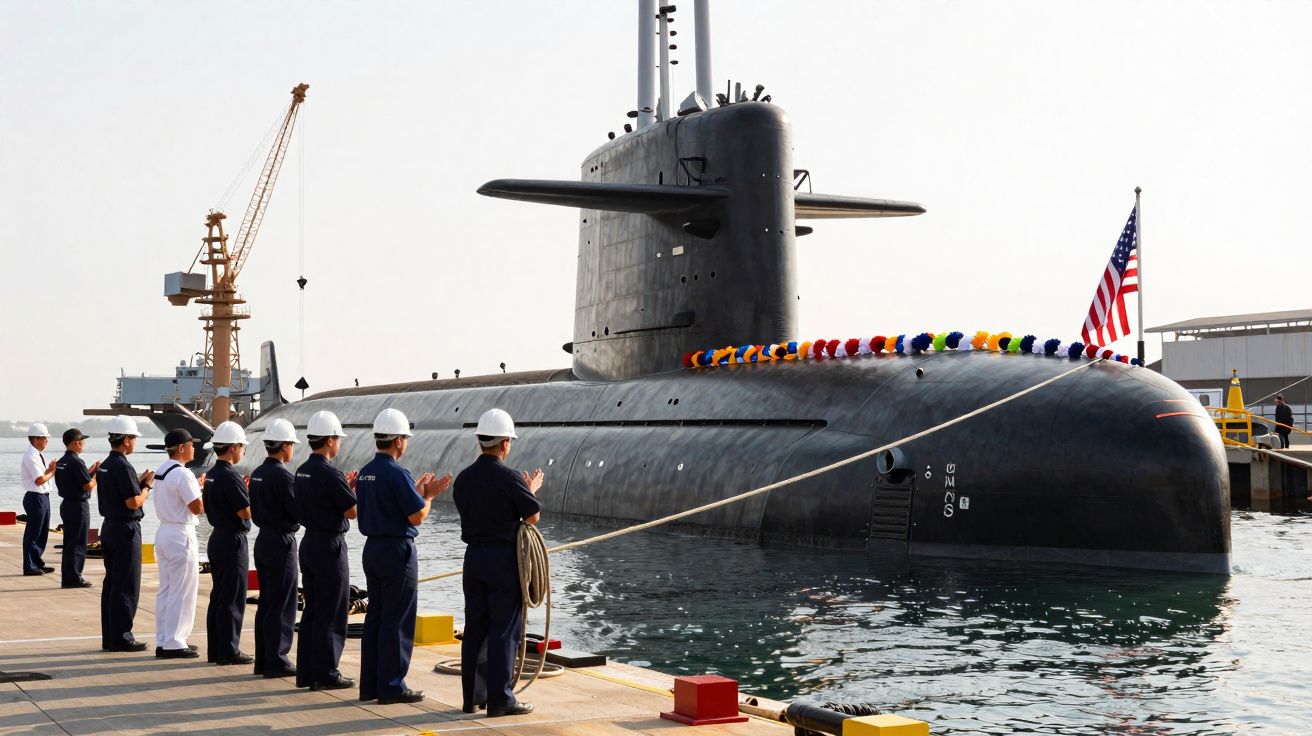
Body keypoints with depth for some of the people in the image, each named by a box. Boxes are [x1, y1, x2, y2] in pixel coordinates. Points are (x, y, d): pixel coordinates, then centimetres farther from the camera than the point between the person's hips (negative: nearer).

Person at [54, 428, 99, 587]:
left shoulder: (61, 462, 10)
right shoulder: (76, 462, -18)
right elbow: (88, 486, -18)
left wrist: (90, 471, 13)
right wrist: (97, 474, -3)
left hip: (66, 504, 9)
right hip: (78, 506, -9)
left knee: (70, 542, 14)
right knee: (78, 543, -2)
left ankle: (67, 577, 18)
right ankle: (73, 578, -1)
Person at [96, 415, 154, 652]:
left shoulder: (104, 465, 10)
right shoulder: (123, 467, -18)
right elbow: (133, 502, -21)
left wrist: (138, 482, 12)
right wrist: (147, 486, -5)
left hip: (109, 526, 9)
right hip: (126, 530, -9)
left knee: (111, 584, 13)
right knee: (126, 587, -3)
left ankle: (109, 637, 17)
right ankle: (121, 638, 0)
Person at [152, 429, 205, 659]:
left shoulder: (161, 471, 10)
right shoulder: (182, 474, -18)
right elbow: (197, 508, -17)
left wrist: (196, 487, 13)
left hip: (164, 532, 9)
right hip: (181, 536, -9)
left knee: (165, 590, 13)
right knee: (182, 592, -2)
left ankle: (163, 641, 18)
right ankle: (174, 644, 1)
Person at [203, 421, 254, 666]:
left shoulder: (211, 475, 10)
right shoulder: (230, 476, -19)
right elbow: (246, 512, -21)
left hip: (216, 538, 9)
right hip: (233, 541, -9)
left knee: (218, 595, 14)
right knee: (233, 598, -3)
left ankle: (215, 649, 18)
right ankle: (229, 650, 1)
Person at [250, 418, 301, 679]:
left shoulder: (257, 474, 9)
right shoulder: (283, 476, -17)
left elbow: (254, 512, 14)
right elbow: (300, 513, -15)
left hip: (262, 541, 8)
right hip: (282, 543, -8)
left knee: (266, 603, 14)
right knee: (282, 606, -2)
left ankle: (262, 659, 18)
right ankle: (276, 662, 1)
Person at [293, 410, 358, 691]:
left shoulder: (302, 471, 9)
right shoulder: (330, 474, -19)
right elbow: (353, 511, -16)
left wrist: (347, 487, 16)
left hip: (309, 542, 9)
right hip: (330, 546, -9)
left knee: (311, 611, 14)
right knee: (331, 615, -2)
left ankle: (306, 672, 18)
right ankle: (326, 674, 2)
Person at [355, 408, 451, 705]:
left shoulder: (366, 473, 10)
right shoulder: (397, 474, -17)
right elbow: (417, 515, -17)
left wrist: (418, 490, 18)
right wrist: (428, 495, 1)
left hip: (372, 548, 9)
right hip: (397, 551, -9)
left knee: (375, 617, 13)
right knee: (397, 621, -2)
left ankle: (370, 684, 17)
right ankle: (392, 687, 1)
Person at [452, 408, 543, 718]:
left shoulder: (464, 478, 4)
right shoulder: (509, 479, -15)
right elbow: (533, 516, -8)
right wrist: (532, 489, 12)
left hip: (473, 556, 6)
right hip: (504, 559, -6)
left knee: (474, 628, 11)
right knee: (504, 630, -1)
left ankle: (473, 696, 16)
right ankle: (499, 699, 0)